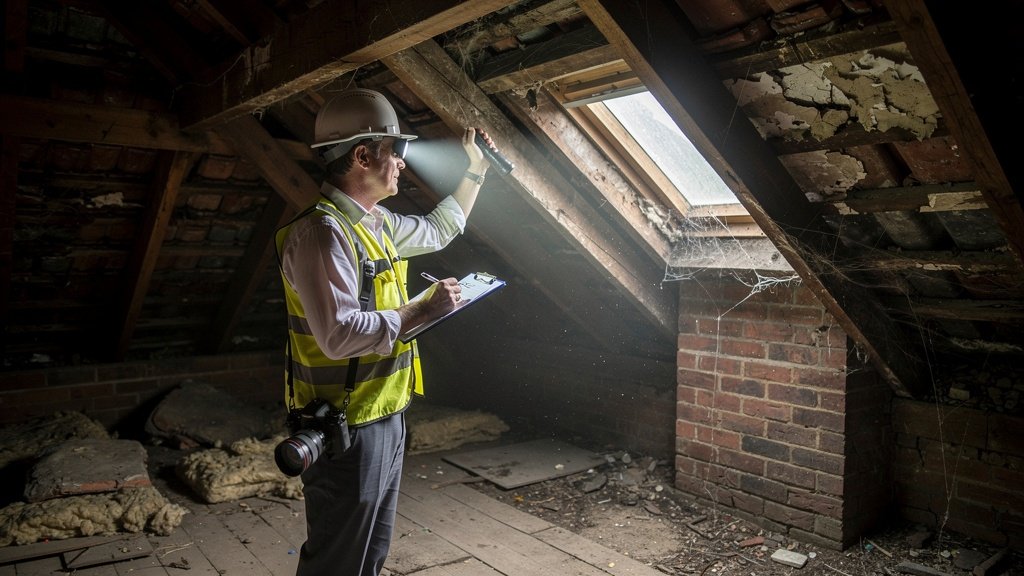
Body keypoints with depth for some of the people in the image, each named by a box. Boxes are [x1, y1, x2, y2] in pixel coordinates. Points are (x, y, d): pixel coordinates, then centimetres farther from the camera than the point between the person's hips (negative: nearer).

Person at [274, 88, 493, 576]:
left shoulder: (377, 222, 9)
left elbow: (436, 231, 27)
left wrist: (476, 170, 28)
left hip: (384, 419, 10)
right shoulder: (322, 231, -22)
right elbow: (340, 334, -31)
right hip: (347, 429, -10)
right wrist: (422, 310, -21)